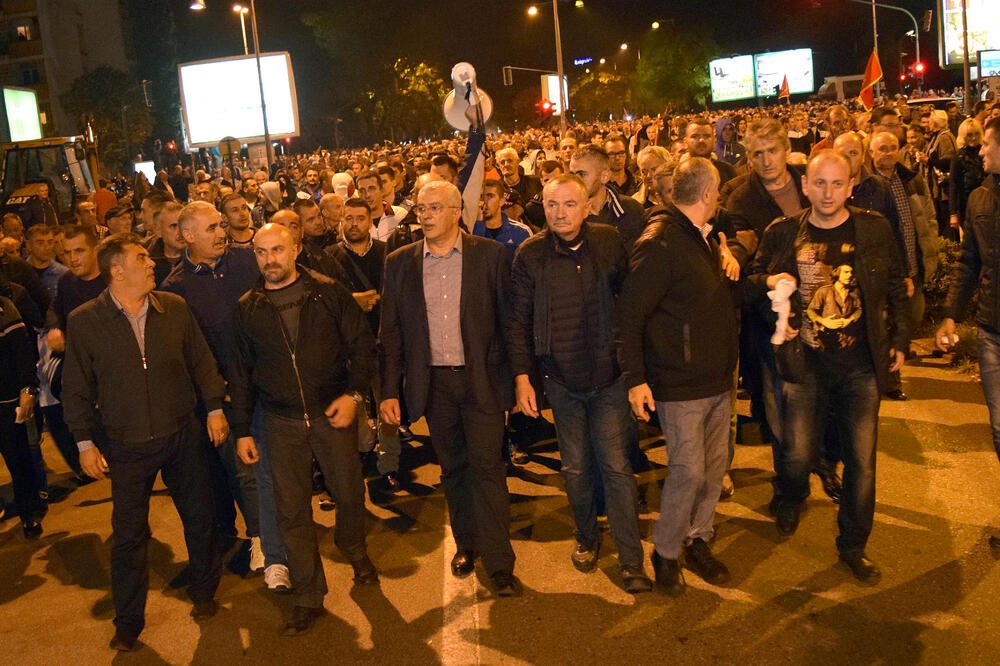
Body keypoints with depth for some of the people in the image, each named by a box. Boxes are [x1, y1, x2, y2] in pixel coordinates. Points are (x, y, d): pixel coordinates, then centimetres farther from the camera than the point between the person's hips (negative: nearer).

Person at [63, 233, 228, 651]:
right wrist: (85, 443, -2)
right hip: (127, 445, -2)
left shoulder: (174, 308, -1)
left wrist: (214, 408, 4)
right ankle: (128, 623, 25)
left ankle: (203, 593, 35)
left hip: (182, 435, 2)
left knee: (200, 519, 12)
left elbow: (200, 361, 7)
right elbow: (77, 388, -1)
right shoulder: (84, 321, -6)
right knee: (128, 535, 8)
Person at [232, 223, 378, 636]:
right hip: (281, 423, 1)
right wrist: (242, 431, 10)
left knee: (349, 493, 9)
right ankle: (309, 598, 18)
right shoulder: (248, 309, 4)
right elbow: (242, 373, 10)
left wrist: (353, 393, -12)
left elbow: (362, 345, 0)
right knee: (291, 510, 4)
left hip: (333, 414, -1)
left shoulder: (328, 294, -2)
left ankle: (356, 552, 42)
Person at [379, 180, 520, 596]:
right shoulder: (400, 263, 5)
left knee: (486, 466, -3)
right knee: (452, 468, 13)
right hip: (433, 382, 3)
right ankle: (466, 543, 32)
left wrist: (518, 376, -3)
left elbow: (508, 317, 1)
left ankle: (499, 563, 6)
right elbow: (391, 332, 6)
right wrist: (389, 391, 2)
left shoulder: (489, 254, -1)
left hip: (481, 378, -2)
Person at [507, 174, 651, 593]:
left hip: (609, 377, -1)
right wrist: (522, 377, -5)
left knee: (616, 466, -1)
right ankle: (586, 538, 35)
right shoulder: (530, 255, -3)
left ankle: (631, 559, 10)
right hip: (562, 381, 1)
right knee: (576, 468, 12)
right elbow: (518, 323, 1)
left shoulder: (611, 243, -3)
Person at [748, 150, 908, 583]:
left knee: (861, 460, 5)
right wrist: (769, 282, -10)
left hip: (862, 364, 1)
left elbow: (896, 289, 12)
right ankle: (790, 500, 36)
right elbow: (754, 279, 12)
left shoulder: (875, 230, 1)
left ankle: (853, 545, 26)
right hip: (807, 363, 0)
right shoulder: (782, 234, 0)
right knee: (797, 454, -1)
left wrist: (898, 341, 11)